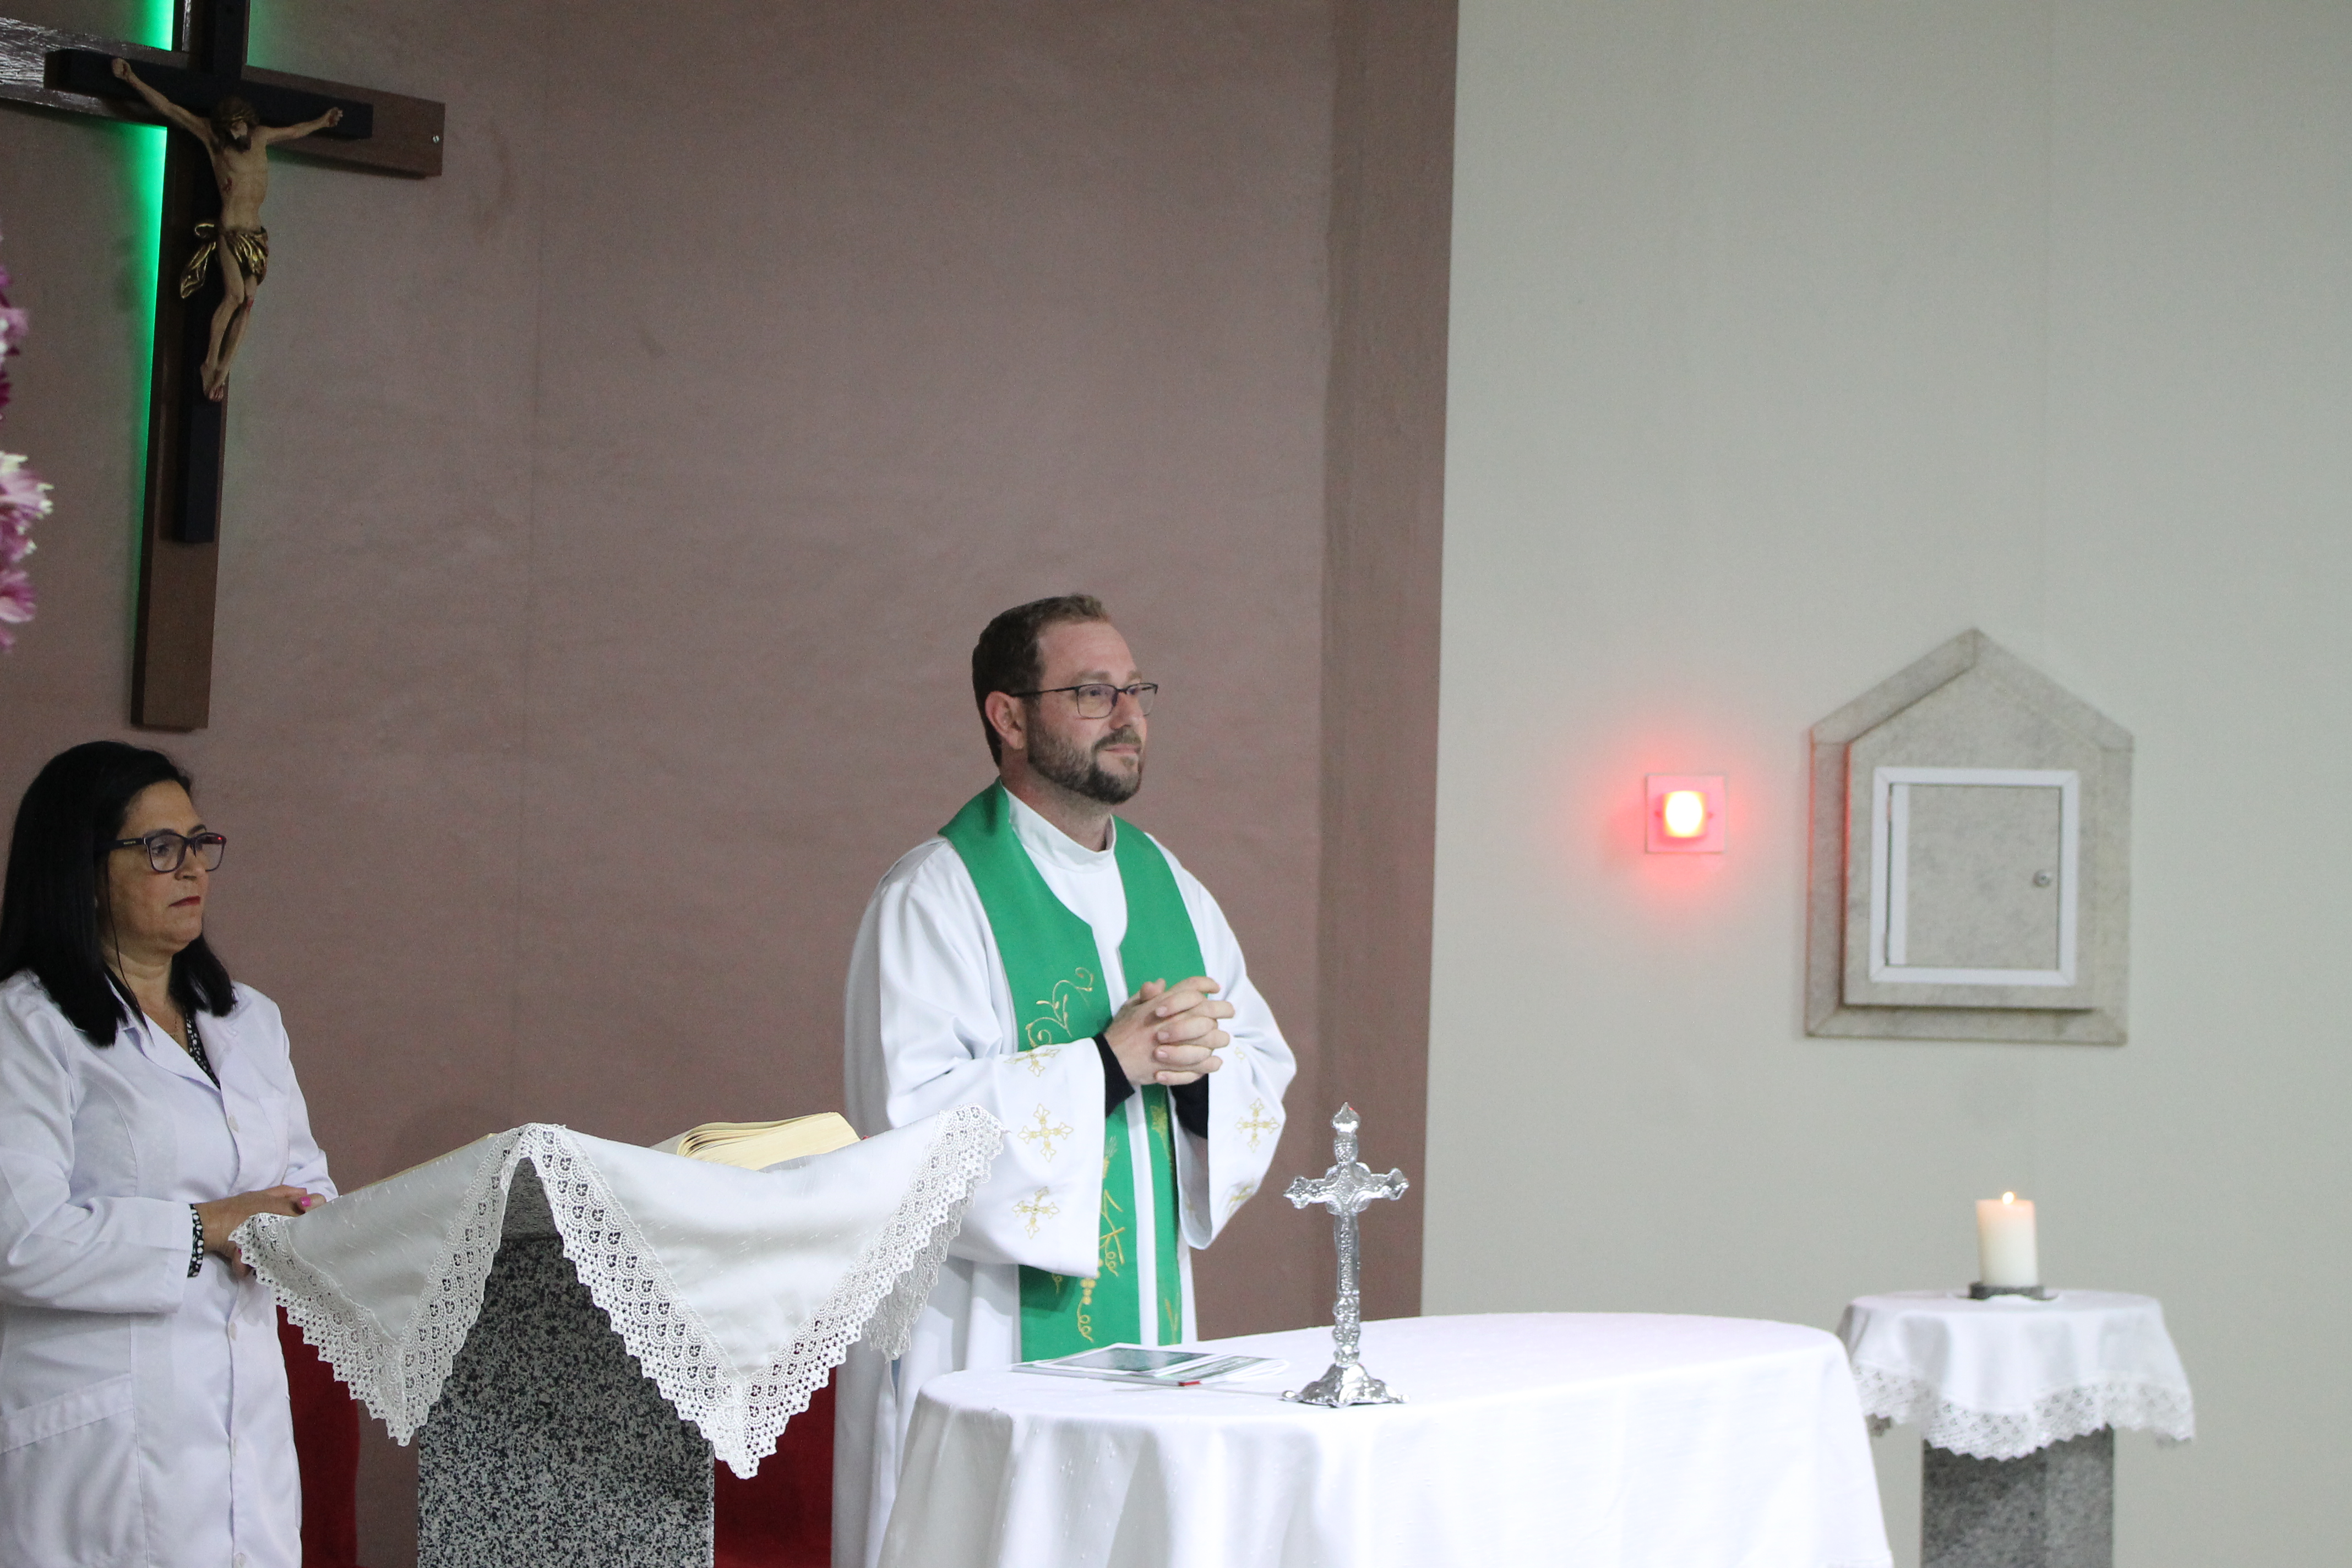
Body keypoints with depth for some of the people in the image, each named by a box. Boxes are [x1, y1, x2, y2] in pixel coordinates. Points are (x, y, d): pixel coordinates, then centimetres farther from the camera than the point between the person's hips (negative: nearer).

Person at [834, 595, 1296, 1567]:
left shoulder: (1169, 886, 13)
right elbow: (913, 1116, -18)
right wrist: (1109, 1064, -20)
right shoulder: (935, 897, -9)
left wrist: (1202, 1066, -9)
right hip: (991, 1337, -6)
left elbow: (1267, 1070, 14)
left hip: (1150, 1325, 6)